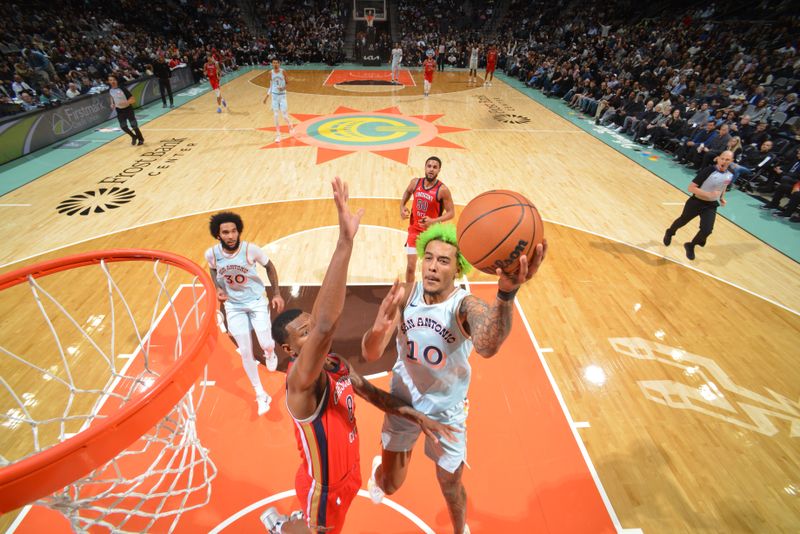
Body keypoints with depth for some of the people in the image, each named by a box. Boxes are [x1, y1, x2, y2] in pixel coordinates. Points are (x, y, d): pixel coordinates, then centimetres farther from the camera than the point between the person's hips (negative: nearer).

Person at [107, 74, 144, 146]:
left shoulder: (122, 89, -18)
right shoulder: (110, 90, -2)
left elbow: (133, 100, -20)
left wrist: (126, 102, -34)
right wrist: (112, 104, 0)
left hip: (128, 109, -5)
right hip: (119, 111, 5)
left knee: (134, 126, -1)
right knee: (123, 127, 4)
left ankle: (141, 139, 21)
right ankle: (134, 137, 29)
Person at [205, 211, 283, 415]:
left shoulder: (251, 249, -23)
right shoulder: (211, 254, -17)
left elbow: (269, 266, -5)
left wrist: (277, 294, -7)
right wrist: (218, 288, -9)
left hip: (257, 301, -1)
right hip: (233, 305, 2)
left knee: (266, 344, -7)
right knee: (245, 351, 3)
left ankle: (270, 353, 36)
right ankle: (260, 395, 20)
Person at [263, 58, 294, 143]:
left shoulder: (283, 72, -5)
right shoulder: (271, 73, 2)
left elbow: (287, 83, 1)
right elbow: (271, 86, 10)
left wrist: (283, 88, -21)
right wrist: (267, 96, 6)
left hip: (282, 95, -2)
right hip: (274, 95, 2)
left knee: (285, 115, -5)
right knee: (276, 116, 1)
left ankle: (290, 127, 27)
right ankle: (278, 135, 8)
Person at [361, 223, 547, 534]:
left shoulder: (466, 305, -27)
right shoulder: (406, 295, -17)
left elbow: (487, 347, -50)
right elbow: (370, 354, -21)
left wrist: (507, 293, -69)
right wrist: (379, 329, -45)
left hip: (447, 410, -1)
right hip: (403, 402, 2)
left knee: (451, 487, 17)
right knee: (390, 485, 16)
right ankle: (378, 467, 55)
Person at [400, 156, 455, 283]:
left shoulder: (442, 190, -17)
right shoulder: (415, 182, -5)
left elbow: (451, 213, -13)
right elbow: (407, 192, 19)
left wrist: (433, 221, -27)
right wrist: (402, 207, 3)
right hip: (414, 230, 2)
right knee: (411, 266, 1)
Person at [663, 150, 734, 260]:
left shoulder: (730, 175, -4)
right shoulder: (708, 170, -23)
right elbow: (691, 187, -25)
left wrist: (722, 197, 9)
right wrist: (708, 194, -32)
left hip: (711, 205, 4)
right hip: (696, 202, -4)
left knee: (707, 230, -9)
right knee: (682, 221, 17)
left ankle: (691, 246, 16)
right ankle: (669, 233, 49)